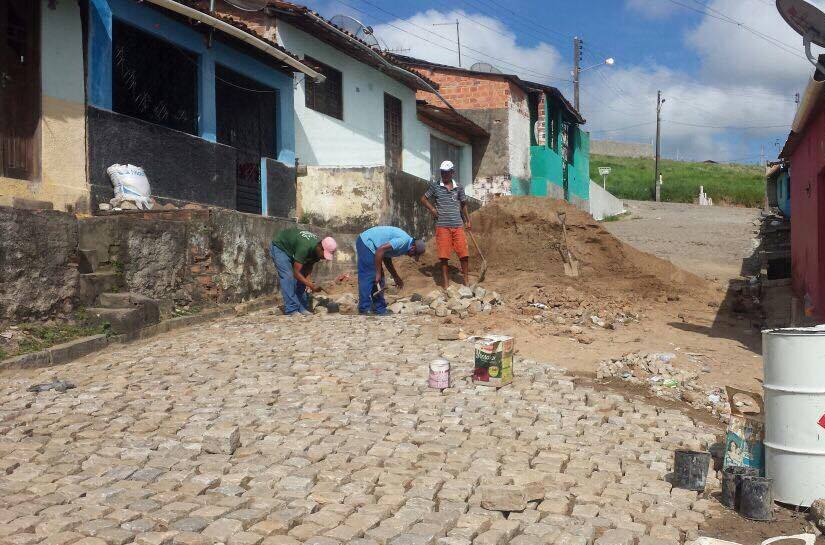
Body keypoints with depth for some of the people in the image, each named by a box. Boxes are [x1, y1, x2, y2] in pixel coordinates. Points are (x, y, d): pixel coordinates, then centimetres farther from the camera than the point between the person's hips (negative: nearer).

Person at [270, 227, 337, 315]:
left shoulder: (317, 249, -17)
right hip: (279, 247, -8)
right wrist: (312, 286, -39)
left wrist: (308, 281, -19)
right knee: (288, 277, -19)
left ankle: (302, 308, 1)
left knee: (301, 277, -2)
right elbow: (296, 273, -36)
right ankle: (291, 310, -18)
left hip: (292, 248, 8)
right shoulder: (305, 248, -40)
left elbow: (309, 265, -3)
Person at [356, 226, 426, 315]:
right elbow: (380, 250, -27)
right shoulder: (403, 241, -19)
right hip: (366, 243, -10)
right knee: (368, 277, -10)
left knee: (378, 280, 10)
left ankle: (379, 308, 14)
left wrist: (396, 277, 23)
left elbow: (387, 259, 22)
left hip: (367, 244, 10)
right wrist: (378, 273, -21)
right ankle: (365, 309, -8)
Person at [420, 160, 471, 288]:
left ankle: (466, 281, 9)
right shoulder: (435, 186, 3)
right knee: (444, 255, 0)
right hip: (442, 226, -2)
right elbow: (424, 199, 11)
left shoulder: (459, 188, 9)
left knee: (464, 253, -2)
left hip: (458, 225, 2)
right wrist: (432, 209, -5)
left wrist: (468, 221, 15)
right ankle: (445, 282, 10)